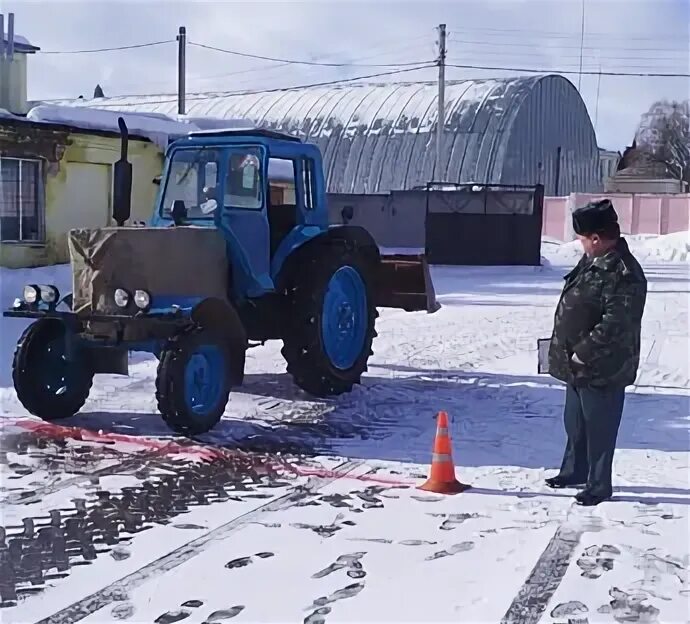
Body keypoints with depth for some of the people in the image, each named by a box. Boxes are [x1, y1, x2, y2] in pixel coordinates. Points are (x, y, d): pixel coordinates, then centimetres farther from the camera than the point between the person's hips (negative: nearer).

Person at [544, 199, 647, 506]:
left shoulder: (624, 274, -25)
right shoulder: (592, 261, 7)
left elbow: (615, 325, -28)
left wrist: (583, 353, -22)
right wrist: (566, 348, 17)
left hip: (602, 368, -10)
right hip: (578, 364, 10)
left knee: (599, 428, 4)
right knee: (575, 422, 23)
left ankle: (598, 484, 19)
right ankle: (574, 470, 40)